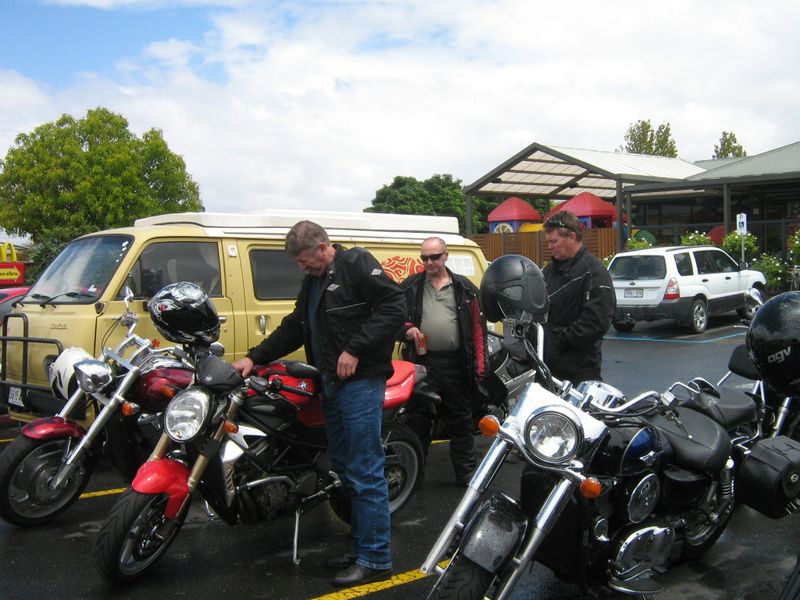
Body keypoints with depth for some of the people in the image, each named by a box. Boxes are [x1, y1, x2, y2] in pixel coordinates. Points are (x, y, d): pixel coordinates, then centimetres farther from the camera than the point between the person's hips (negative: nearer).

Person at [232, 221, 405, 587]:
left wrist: (355, 350, -20)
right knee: (345, 469, 14)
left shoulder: (356, 265, -8)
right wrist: (255, 358, 15)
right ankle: (359, 546, 25)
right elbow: (294, 327, 24)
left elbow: (394, 307, -17)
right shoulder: (312, 282, 19)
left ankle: (375, 559, 1)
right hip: (331, 384, 10)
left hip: (361, 382, -9)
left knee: (364, 473, -7)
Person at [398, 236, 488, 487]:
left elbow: (478, 328, 5)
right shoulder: (410, 287, 8)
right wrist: (406, 330, -10)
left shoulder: (464, 288, 7)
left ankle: (466, 473, 21)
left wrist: (480, 367, -2)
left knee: (461, 422, 10)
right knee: (417, 421, 6)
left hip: (456, 364, 0)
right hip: (421, 363, 0)